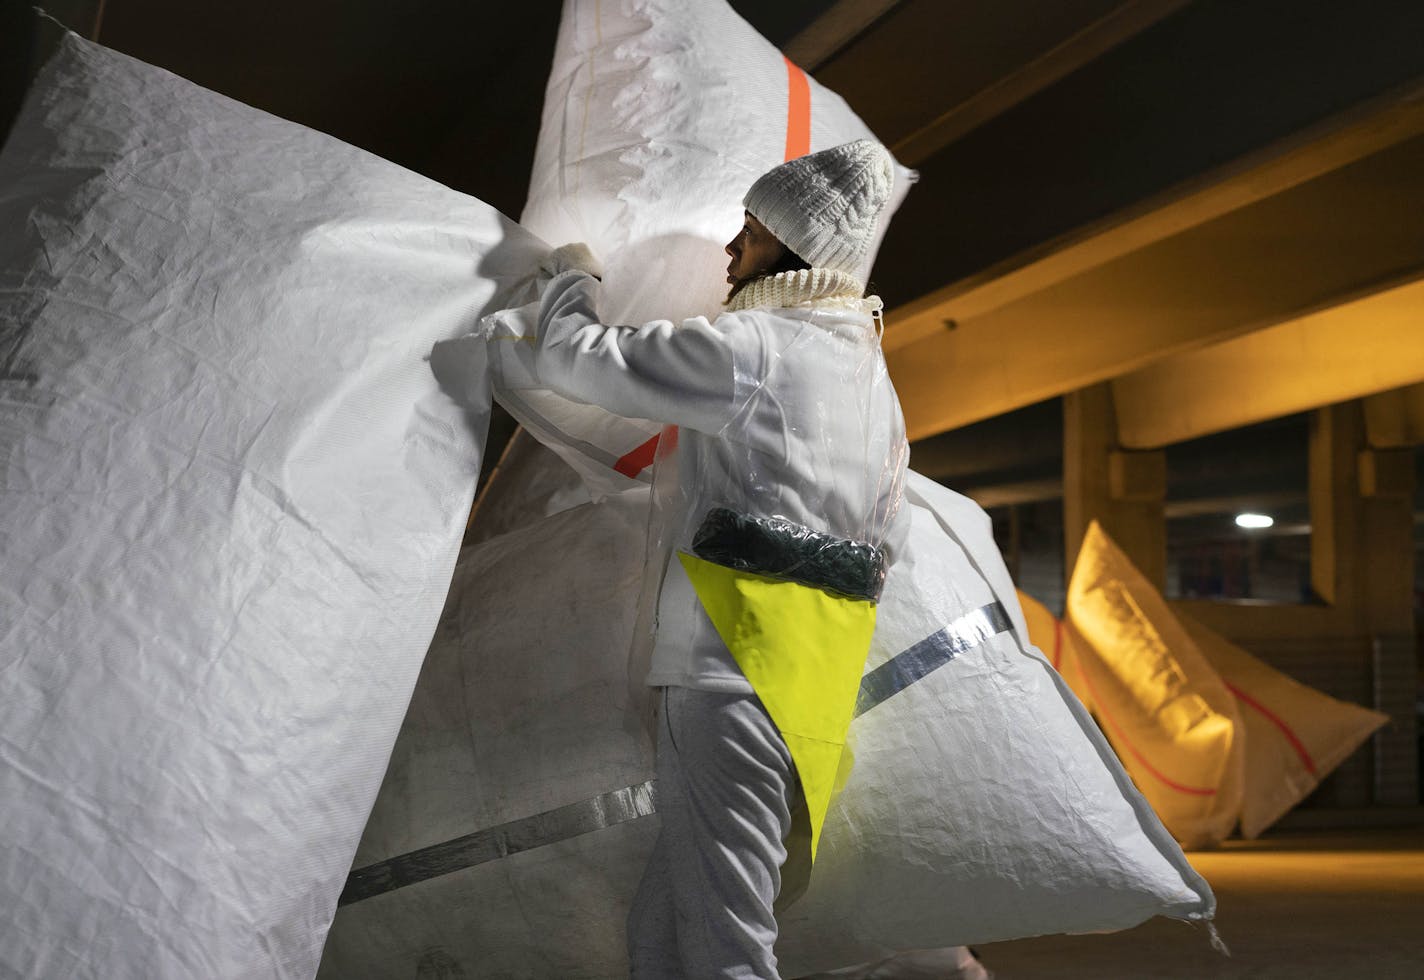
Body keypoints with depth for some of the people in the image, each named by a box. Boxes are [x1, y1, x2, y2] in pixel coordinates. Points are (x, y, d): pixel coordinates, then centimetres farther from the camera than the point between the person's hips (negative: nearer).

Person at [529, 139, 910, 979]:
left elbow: (573, 358, -2)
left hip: (735, 662, -9)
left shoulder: (748, 345, -7)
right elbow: (887, 545, 24)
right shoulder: (875, 378, 20)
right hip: (818, 674, 9)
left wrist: (574, 277, 17)